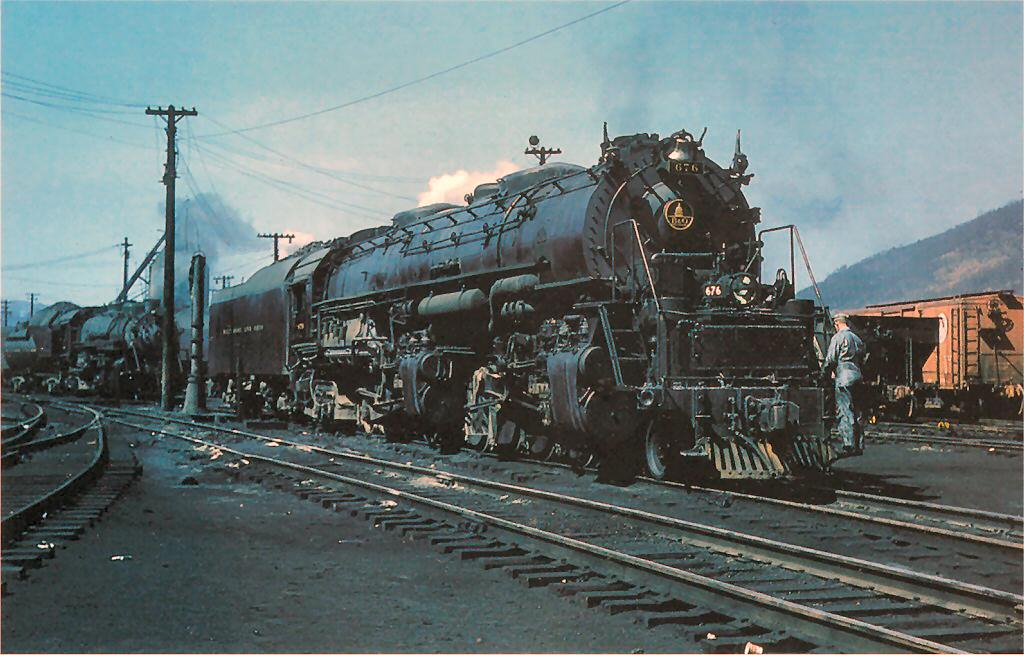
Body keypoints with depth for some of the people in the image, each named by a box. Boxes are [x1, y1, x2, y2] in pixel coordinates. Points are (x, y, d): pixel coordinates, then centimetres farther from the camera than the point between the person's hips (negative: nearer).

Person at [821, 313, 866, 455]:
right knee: (856, 411, 11)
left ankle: (848, 446, -14)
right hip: (857, 376, 8)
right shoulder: (857, 339, 19)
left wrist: (823, 375, 5)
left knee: (844, 412, -9)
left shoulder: (838, 338, -5)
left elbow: (830, 360, -6)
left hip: (844, 377, -8)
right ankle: (859, 445, 12)